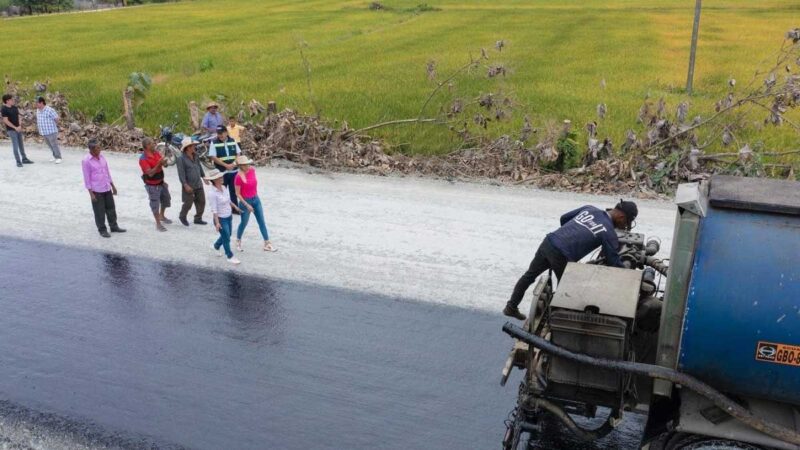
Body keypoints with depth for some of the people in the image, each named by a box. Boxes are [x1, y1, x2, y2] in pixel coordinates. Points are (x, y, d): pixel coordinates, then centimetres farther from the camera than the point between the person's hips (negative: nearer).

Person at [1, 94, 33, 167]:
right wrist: (15, 128, -17)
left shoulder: (15, 107, 5)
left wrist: (19, 126, -7)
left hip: (18, 129, 6)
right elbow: (5, 121, -16)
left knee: (21, 144, 13)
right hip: (11, 130, -6)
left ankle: (24, 159, 23)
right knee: (15, 145, -7)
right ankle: (18, 161, -2)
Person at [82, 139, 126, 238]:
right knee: (100, 211, 3)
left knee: (111, 208, 14)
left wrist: (113, 185, 16)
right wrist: (91, 193, -13)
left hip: (107, 188, 6)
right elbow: (87, 178, -11)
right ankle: (102, 230, 16)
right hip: (96, 190, -6)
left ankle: (114, 226, 28)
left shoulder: (102, 157, 6)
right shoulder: (86, 161, -12)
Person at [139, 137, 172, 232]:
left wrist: (164, 162, -21)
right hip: (152, 185, -8)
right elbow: (150, 173, -28)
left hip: (161, 182, 8)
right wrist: (158, 164, -37)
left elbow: (164, 164, 2)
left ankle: (162, 216, 46)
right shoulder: (143, 159, -22)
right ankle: (158, 223, 17)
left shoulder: (156, 153, 0)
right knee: (155, 204, 4)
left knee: (166, 199, 22)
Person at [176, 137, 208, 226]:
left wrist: (204, 177, 22)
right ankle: (182, 216, 29)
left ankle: (198, 218, 23)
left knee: (201, 202, 9)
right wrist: (185, 185, -24)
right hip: (189, 186, -7)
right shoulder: (181, 159, -16)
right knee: (188, 203, 3)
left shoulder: (195, 156, 6)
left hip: (198, 184, 7)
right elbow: (181, 173, -19)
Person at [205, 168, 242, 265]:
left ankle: (216, 246, 50)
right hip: (221, 219, -8)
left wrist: (235, 207, 28)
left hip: (229, 217, 8)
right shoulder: (212, 193, -23)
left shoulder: (223, 188, 0)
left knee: (226, 236, 23)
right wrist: (217, 222, -23)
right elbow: (214, 209, -22)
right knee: (226, 239, 5)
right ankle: (230, 257, 21)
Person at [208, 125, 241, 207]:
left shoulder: (232, 141, 3)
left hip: (234, 171, 4)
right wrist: (226, 165, -18)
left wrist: (234, 164, -12)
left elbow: (238, 154, 7)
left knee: (233, 191, 13)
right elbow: (213, 157, -12)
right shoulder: (214, 142, -8)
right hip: (221, 172, -3)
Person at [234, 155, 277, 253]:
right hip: (246, 201, -6)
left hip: (256, 199, 6)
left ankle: (267, 244, 14)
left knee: (262, 222, 8)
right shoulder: (239, 177, -21)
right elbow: (238, 194, -16)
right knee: (244, 223, 10)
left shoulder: (252, 170, -4)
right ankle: (238, 241, 36)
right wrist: (247, 205, -18)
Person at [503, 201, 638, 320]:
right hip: (561, 256, -7)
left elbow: (564, 218, 25)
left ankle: (511, 307, 33)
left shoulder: (589, 209, 15)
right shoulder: (609, 233, -2)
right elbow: (614, 262, 3)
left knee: (529, 275, 23)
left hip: (547, 243, 7)